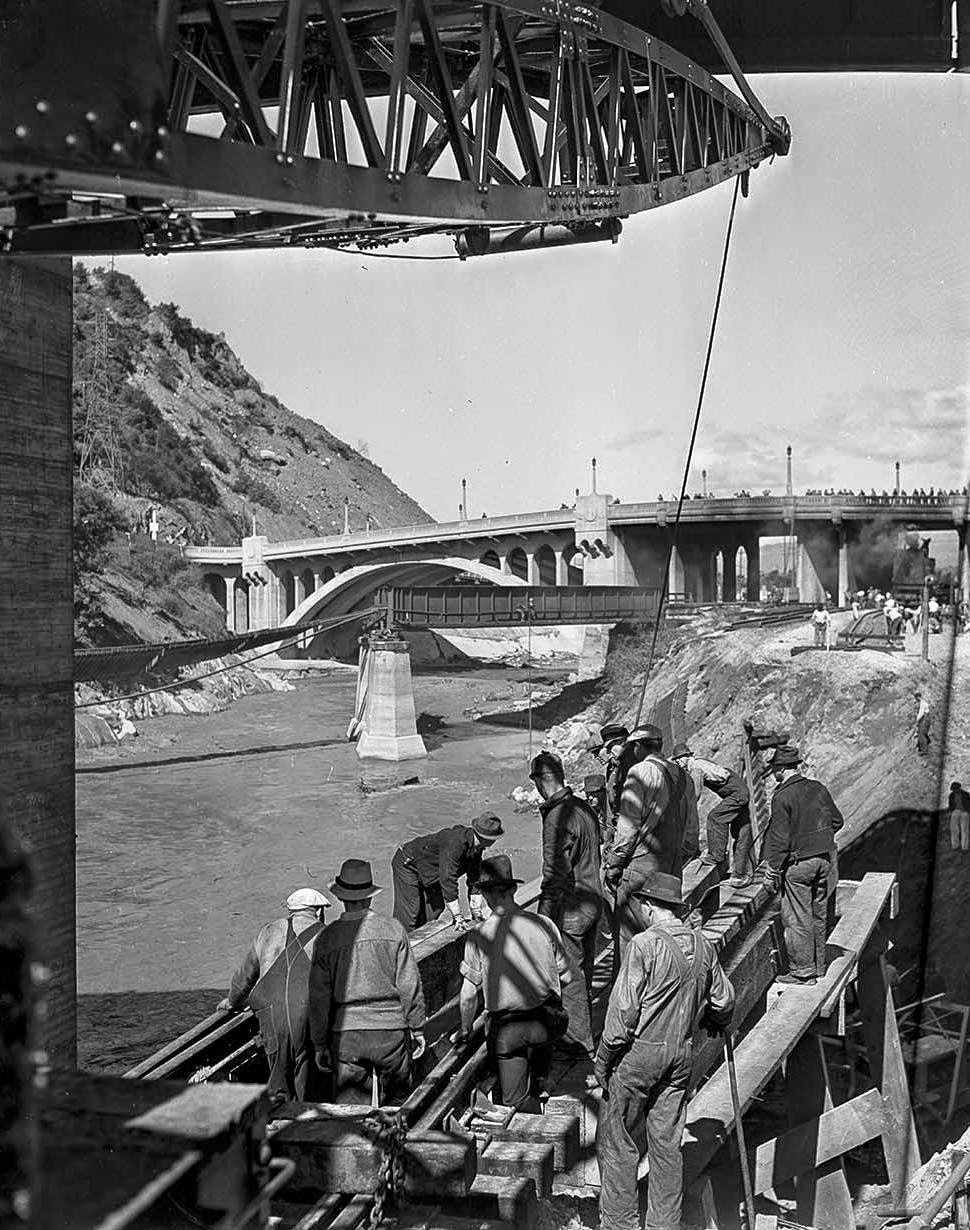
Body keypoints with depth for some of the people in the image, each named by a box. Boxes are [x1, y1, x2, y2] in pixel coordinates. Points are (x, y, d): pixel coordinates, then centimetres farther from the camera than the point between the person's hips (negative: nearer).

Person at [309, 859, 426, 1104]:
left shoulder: (328, 938, -2)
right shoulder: (392, 930, -5)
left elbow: (319, 997, 2)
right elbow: (409, 986, -2)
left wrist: (320, 1044, 11)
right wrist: (417, 1029, 8)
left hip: (346, 1032, 0)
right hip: (391, 1029, 0)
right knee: (396, 1101, 16)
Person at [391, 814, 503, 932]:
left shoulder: (477, 846, -10)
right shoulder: (454, 844, -38)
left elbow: (474, 879, 0)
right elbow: (448, 880, -38)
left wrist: (476, 913, -3)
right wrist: (458, 918, -34)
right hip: (407, 864, -9)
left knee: (437, 907, 3)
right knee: (410, 913, -15)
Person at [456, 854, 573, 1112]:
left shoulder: (478, 937, -11)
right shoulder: (543, 924, -6)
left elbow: (469, 993, -8)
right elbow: (565, 977, 2)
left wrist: (465, 1029, 9)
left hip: (506, 1028, -3)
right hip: (547, 1022, 3)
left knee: (513, 1103, 6)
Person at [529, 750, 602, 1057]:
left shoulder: (557, 817, -21)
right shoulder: (585, 807, 7)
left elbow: (556, 874, -22)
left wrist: (544, 916, -18)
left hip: (570, 908, -9)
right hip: (593, 901, 9)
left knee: (571, 976, 3)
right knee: (584, 972, 20)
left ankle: (580, 1041, 13)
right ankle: (583, 1032, 32)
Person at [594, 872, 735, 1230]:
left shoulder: (645, 944, -17)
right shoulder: (702, 945, 2)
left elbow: (623, 1009, -16)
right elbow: (723, 1001, 12)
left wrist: (603, 1058, -7)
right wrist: (716, 1023, 35)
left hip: (639, 1052, -6)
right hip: (681, 1054, 6)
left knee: (617, 1141, 7)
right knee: (667, 1141, 13)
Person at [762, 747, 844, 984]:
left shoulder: (782, 797, -17)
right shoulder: (818, 788, 3)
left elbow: (780, 839, -18)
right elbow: (837, 820, 13)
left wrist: (772, 871, -11)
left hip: (798, 863, -7)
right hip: (824, 859, 7)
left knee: (797, 919, 2)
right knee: (817, 916, 16)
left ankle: (802, 971, 6)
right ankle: (818, 967, 26)